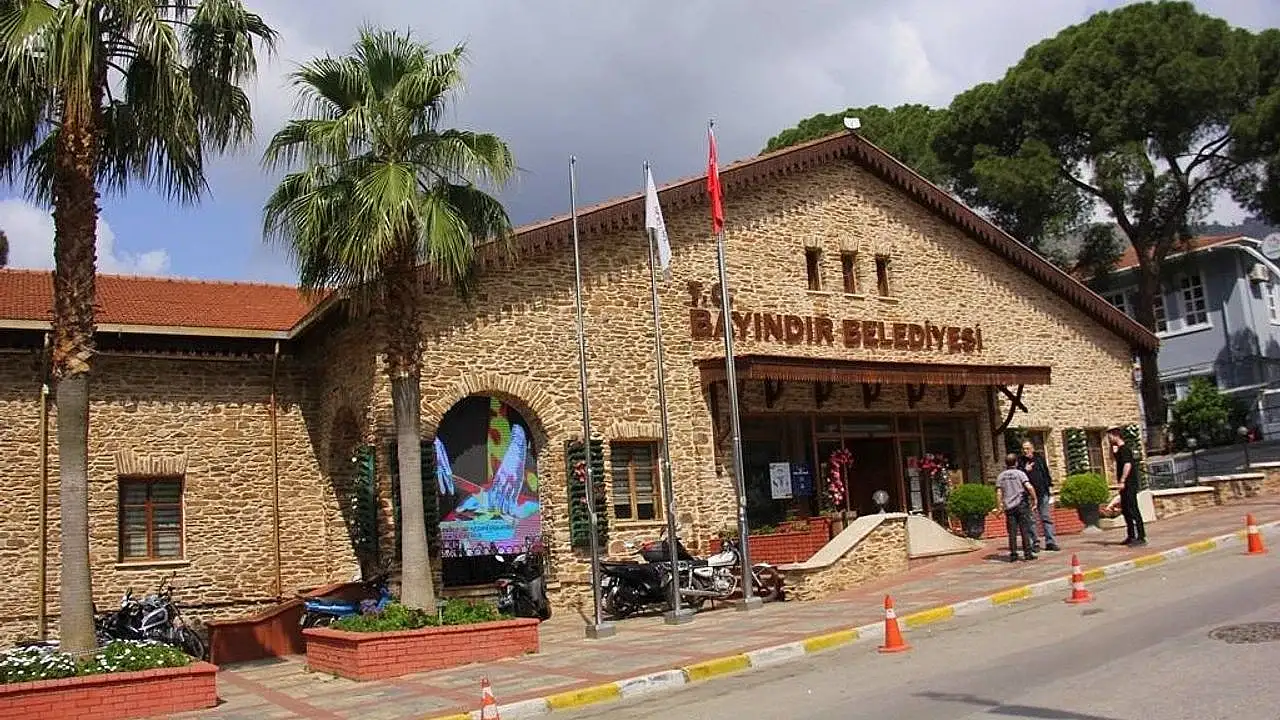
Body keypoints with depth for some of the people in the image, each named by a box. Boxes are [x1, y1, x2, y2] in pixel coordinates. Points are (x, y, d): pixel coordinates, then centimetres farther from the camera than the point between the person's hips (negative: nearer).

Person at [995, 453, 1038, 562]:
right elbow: (1029, 487, -15)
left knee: (1012, 532, 5)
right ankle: (1028, 553, 2)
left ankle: (1013, 555, 5)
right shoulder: (1020, 473, -3)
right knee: (1025, 530, 3)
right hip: (1022, 505, -3)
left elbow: (999, 492, 4)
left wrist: (1000, 506, 10)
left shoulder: (1001, 476, 6)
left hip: (1009, 507, 3)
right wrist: (1034, 499, -7)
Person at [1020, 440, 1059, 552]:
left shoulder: (1040, 459, 10)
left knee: (1047, 518, 3)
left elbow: (1047, 473, 16)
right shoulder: (1021, 462, 2)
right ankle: (1034, 543, 4)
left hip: (1043, 493, 2)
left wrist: (1050, 487, 12)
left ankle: (1050, 542, 5)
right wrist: (1025, 470, -15)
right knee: (1031, 520, -1)